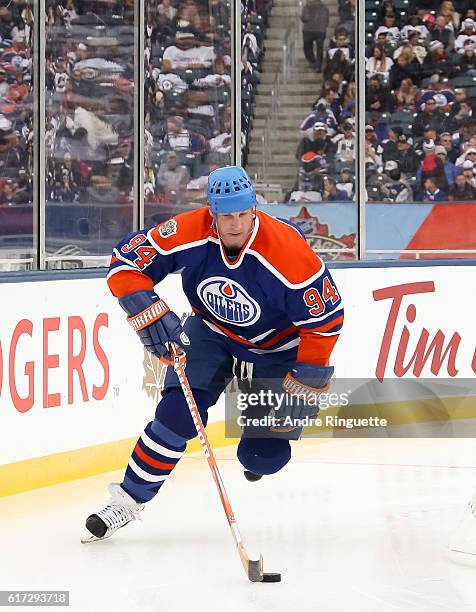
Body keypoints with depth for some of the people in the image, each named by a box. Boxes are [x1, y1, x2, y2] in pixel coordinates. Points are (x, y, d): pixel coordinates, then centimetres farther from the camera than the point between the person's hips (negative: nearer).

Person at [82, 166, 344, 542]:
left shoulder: (288, 250, -33)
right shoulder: (189, 233, -26)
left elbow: (325, 319, -24)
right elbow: (126, 262, -16)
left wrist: (305, 386, -20)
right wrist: (149, 313, -30)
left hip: (277, 345, -2)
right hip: (212, 331, 2)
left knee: (264, 455, -7)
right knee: (179, 413, -19)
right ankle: (129, 499, -2)